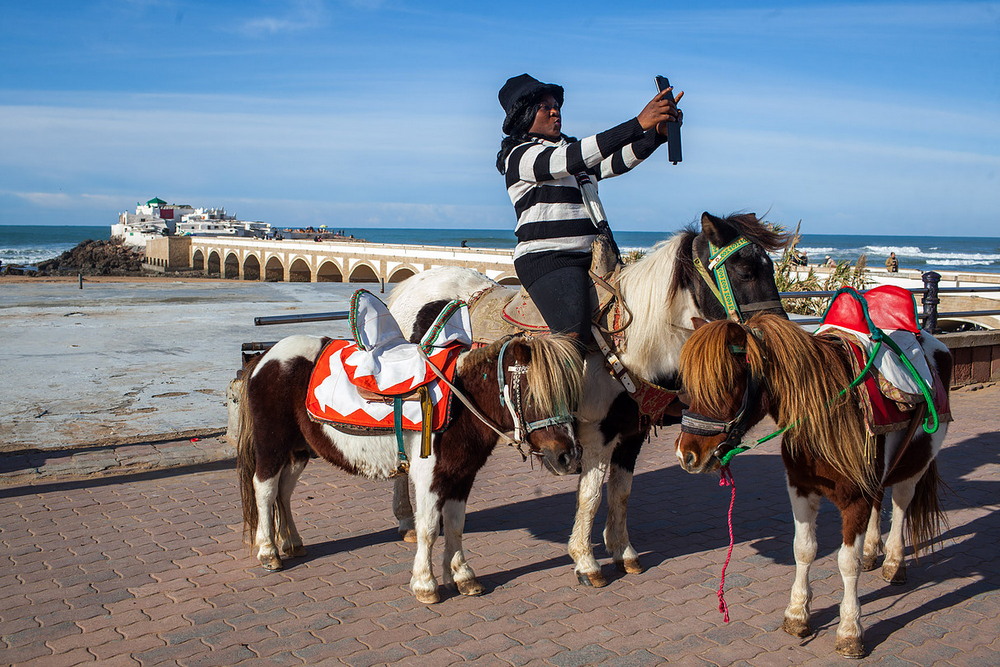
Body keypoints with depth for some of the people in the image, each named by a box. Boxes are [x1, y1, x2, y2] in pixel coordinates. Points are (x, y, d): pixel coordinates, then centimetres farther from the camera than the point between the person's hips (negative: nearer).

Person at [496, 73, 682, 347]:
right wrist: (639, 124, -24)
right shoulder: (521, 155, -2)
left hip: (594, 256, 9)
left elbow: (616, 162, 10)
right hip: (546, 259, -8)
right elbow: (571, 160, -19)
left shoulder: (570, 147, 24)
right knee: (574, 335, -27)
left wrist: (657, 134, -9)